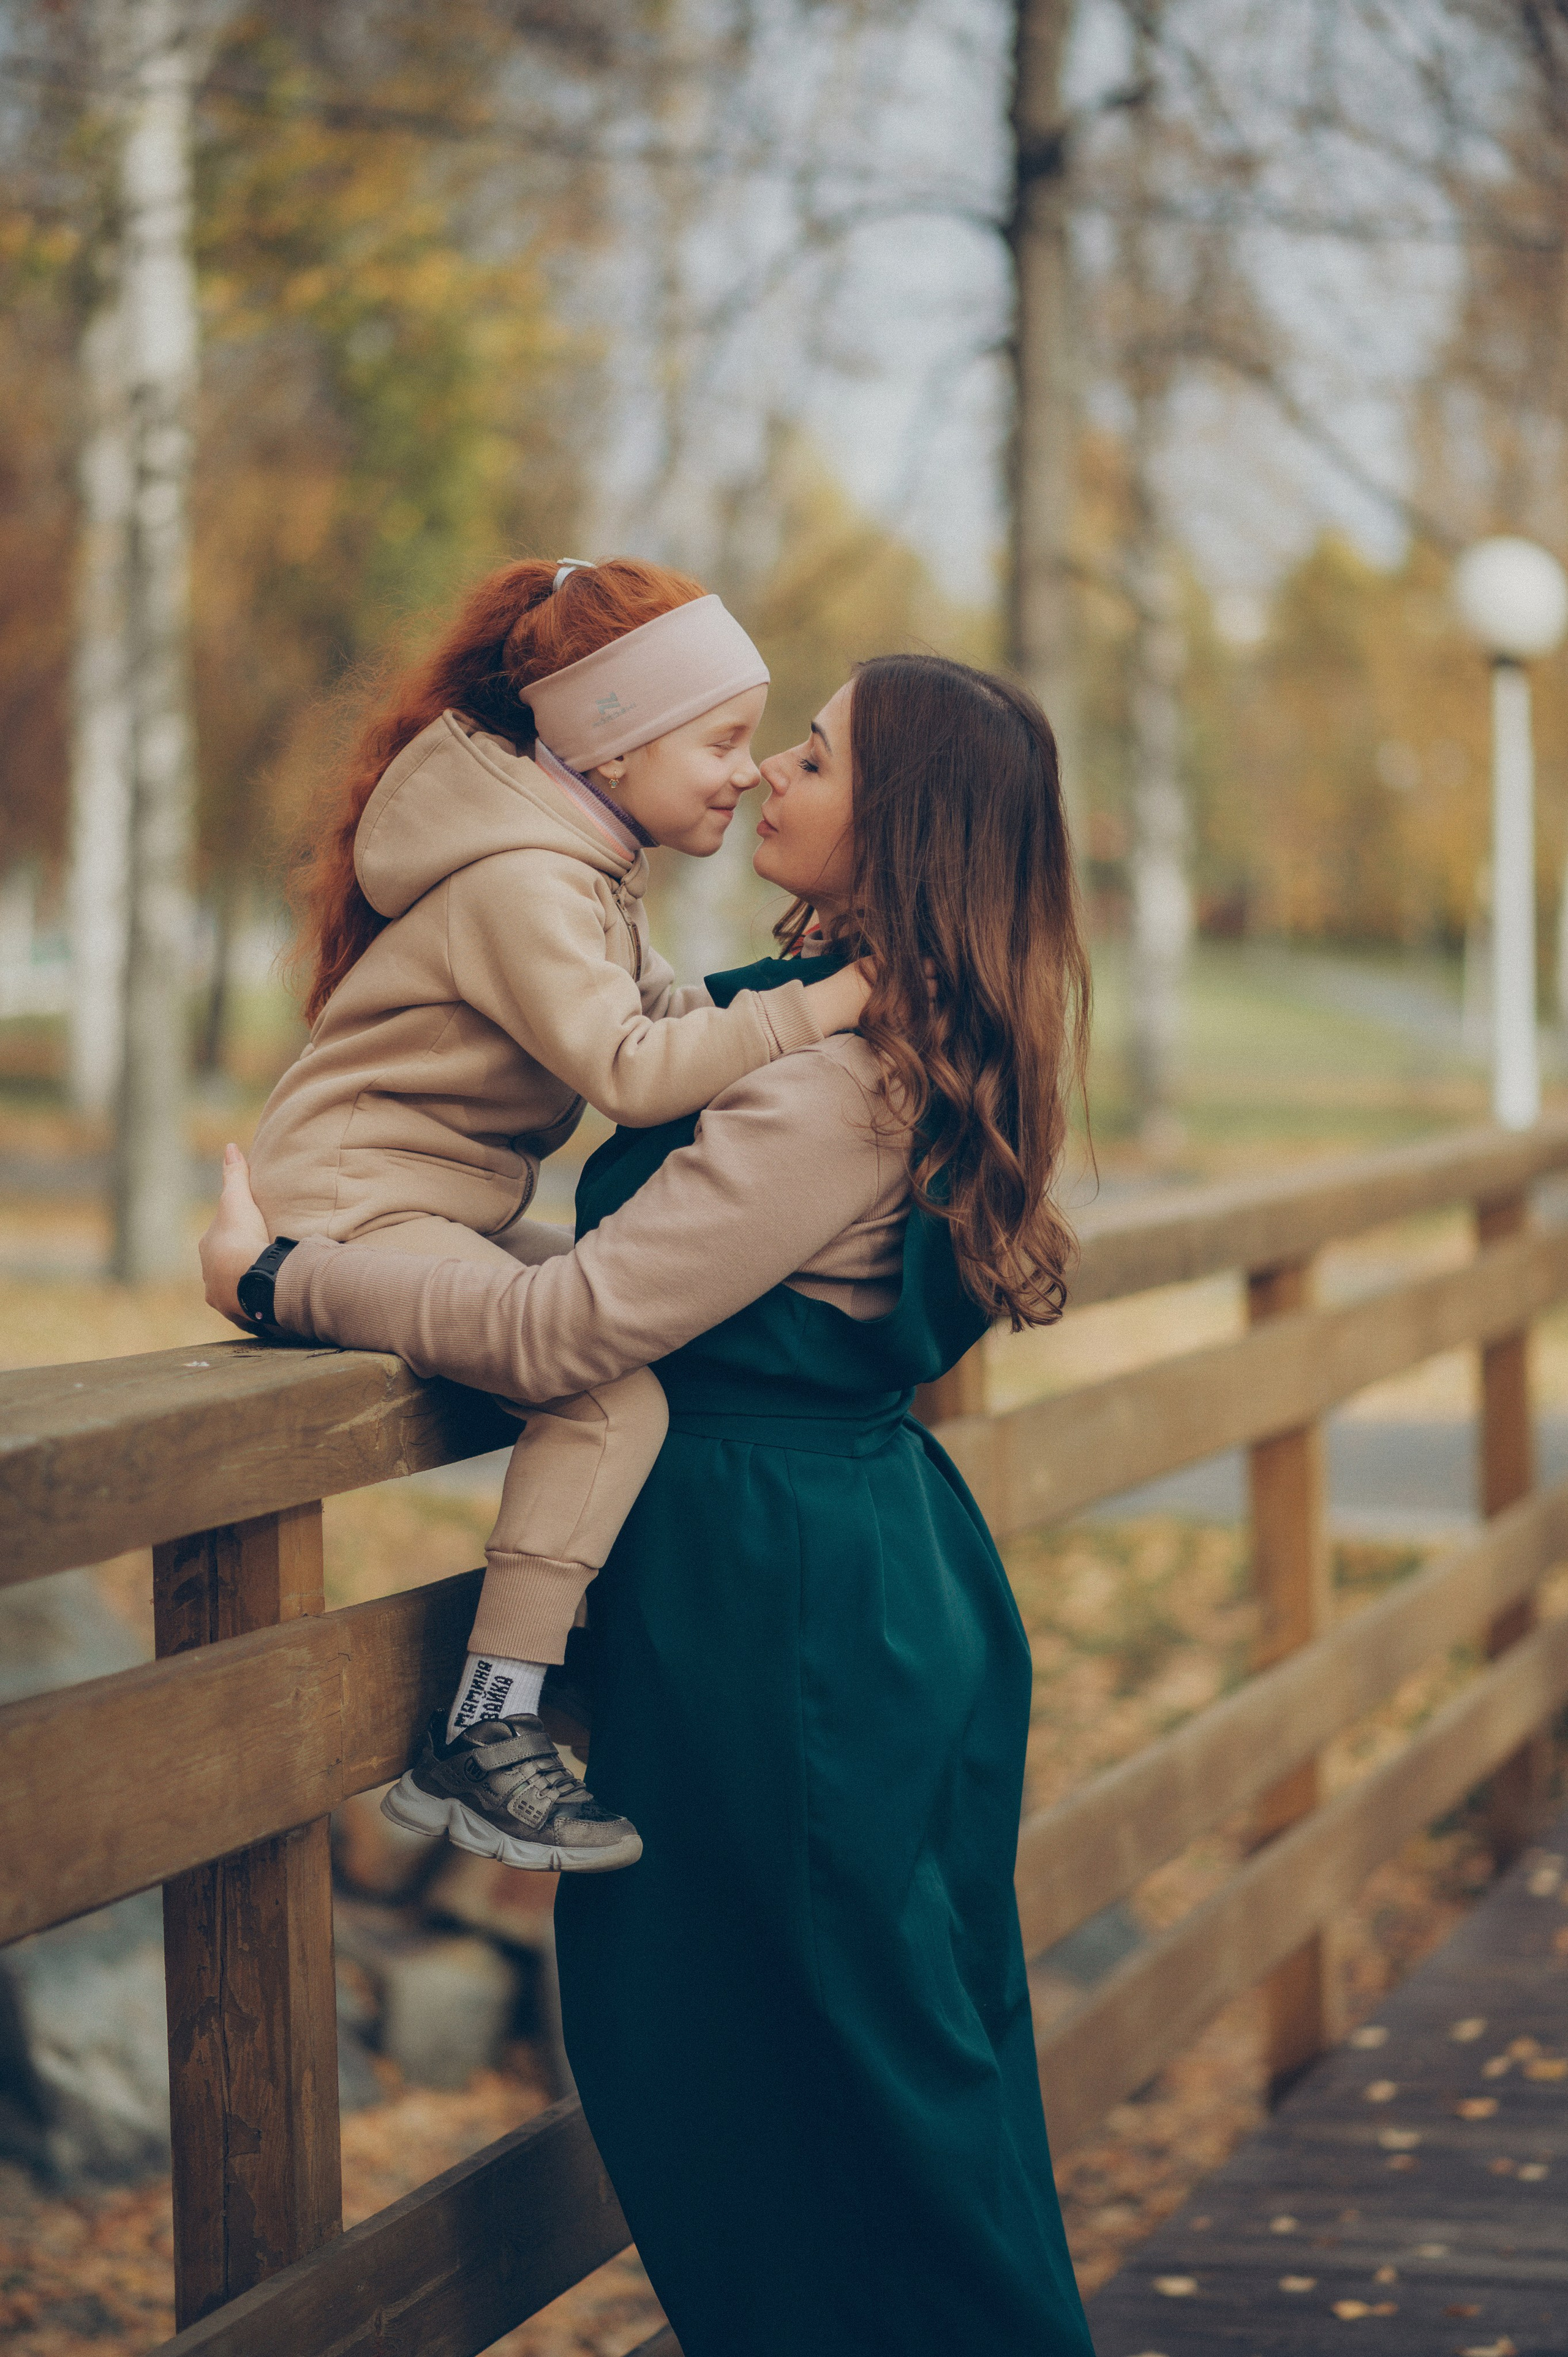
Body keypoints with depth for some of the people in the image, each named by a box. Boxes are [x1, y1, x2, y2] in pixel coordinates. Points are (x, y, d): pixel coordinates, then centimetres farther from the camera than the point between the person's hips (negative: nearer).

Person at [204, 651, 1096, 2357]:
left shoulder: (836, 1080, -23)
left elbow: (567, 1330, -24)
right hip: (875, 1562, 10)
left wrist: (282, 1276, -13)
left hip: (769, 1599, -10)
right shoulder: (905, 1041, 8)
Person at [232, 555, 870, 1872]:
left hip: (457, 1215, 11)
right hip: (353, 1211, -11)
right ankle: (484, 1752, -24)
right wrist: (814, 1011, -26)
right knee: (616, 1392, -25)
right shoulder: (521, 884, -19)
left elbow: (665, 1014, 16)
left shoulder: (585, 866, 15)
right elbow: (630, 1071, -29)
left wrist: (784, 992, -1)